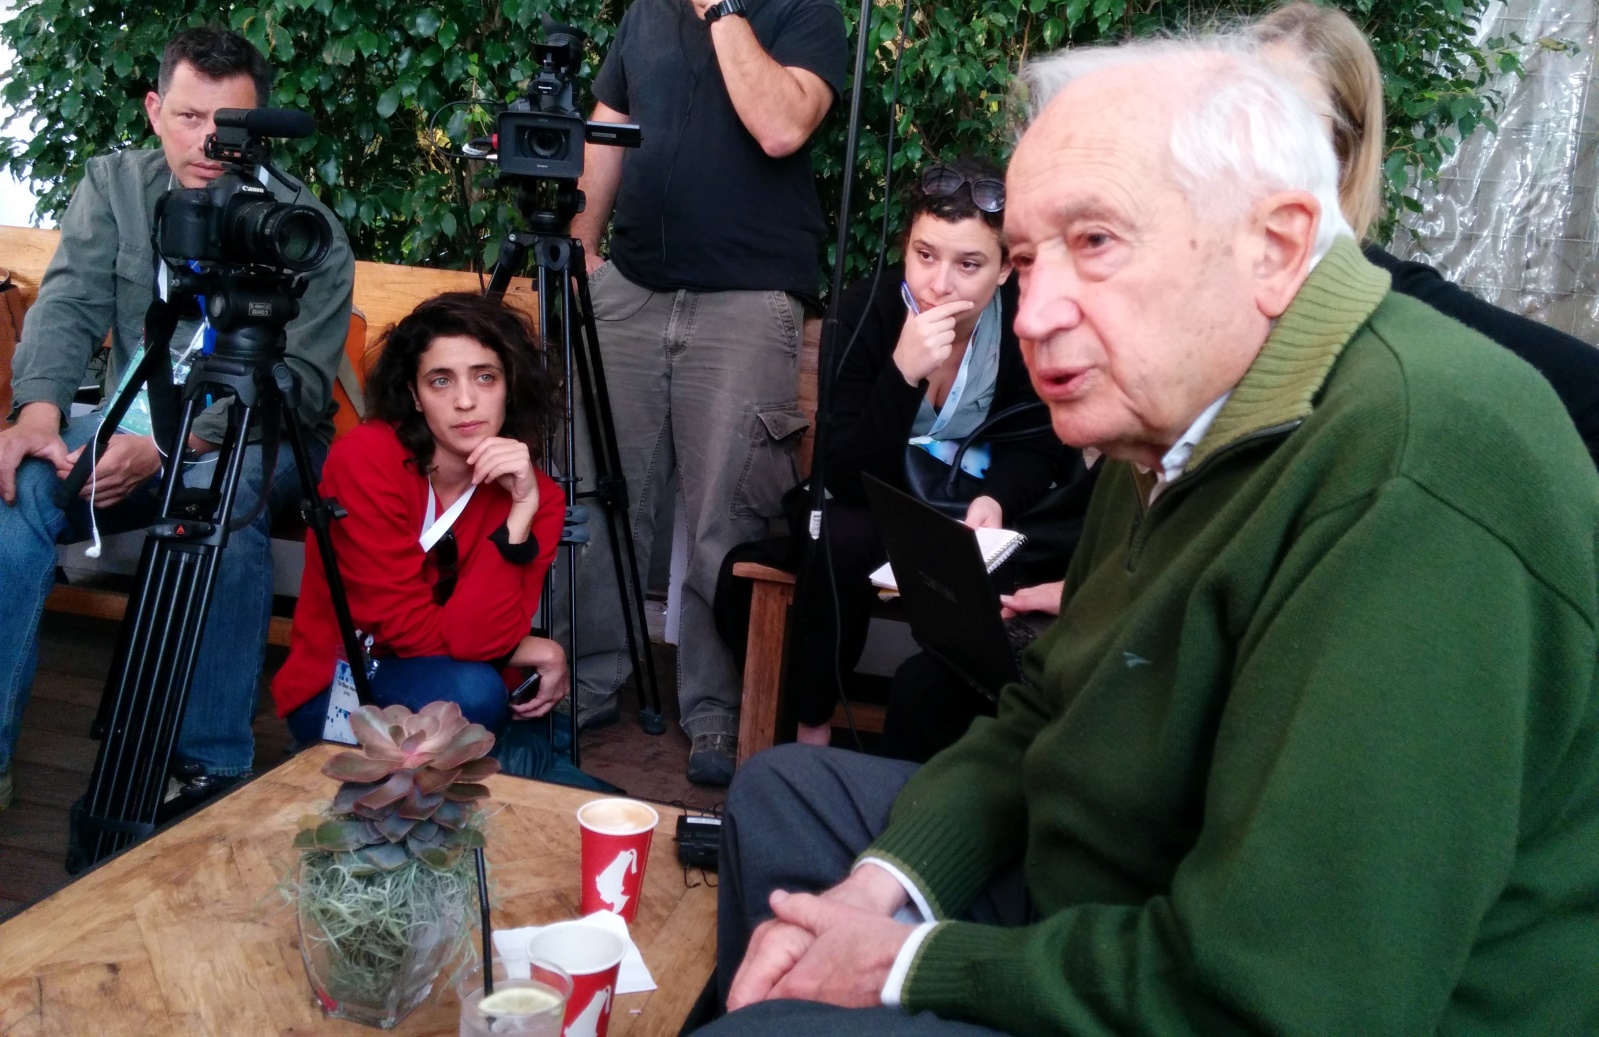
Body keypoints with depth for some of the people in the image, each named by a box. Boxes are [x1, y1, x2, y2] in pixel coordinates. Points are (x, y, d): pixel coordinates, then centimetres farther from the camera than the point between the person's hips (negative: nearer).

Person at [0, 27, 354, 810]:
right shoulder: (114, 185, 2)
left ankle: (214, 768, -27)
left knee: (221, 496, -37)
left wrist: (169, 446, -32)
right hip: (133, 424, 4)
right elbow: (67, 306, -8)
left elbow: (297, 381, -19)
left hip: (258, 439, -3)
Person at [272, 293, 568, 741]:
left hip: (455, 685, 5)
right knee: (470, 692, -32)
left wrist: (521, 512, -29)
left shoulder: (534, 493, -9)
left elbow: (484, 637, -21)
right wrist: (534, 652, -15)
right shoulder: (366, 460, -19)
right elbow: (405, 626, -21)